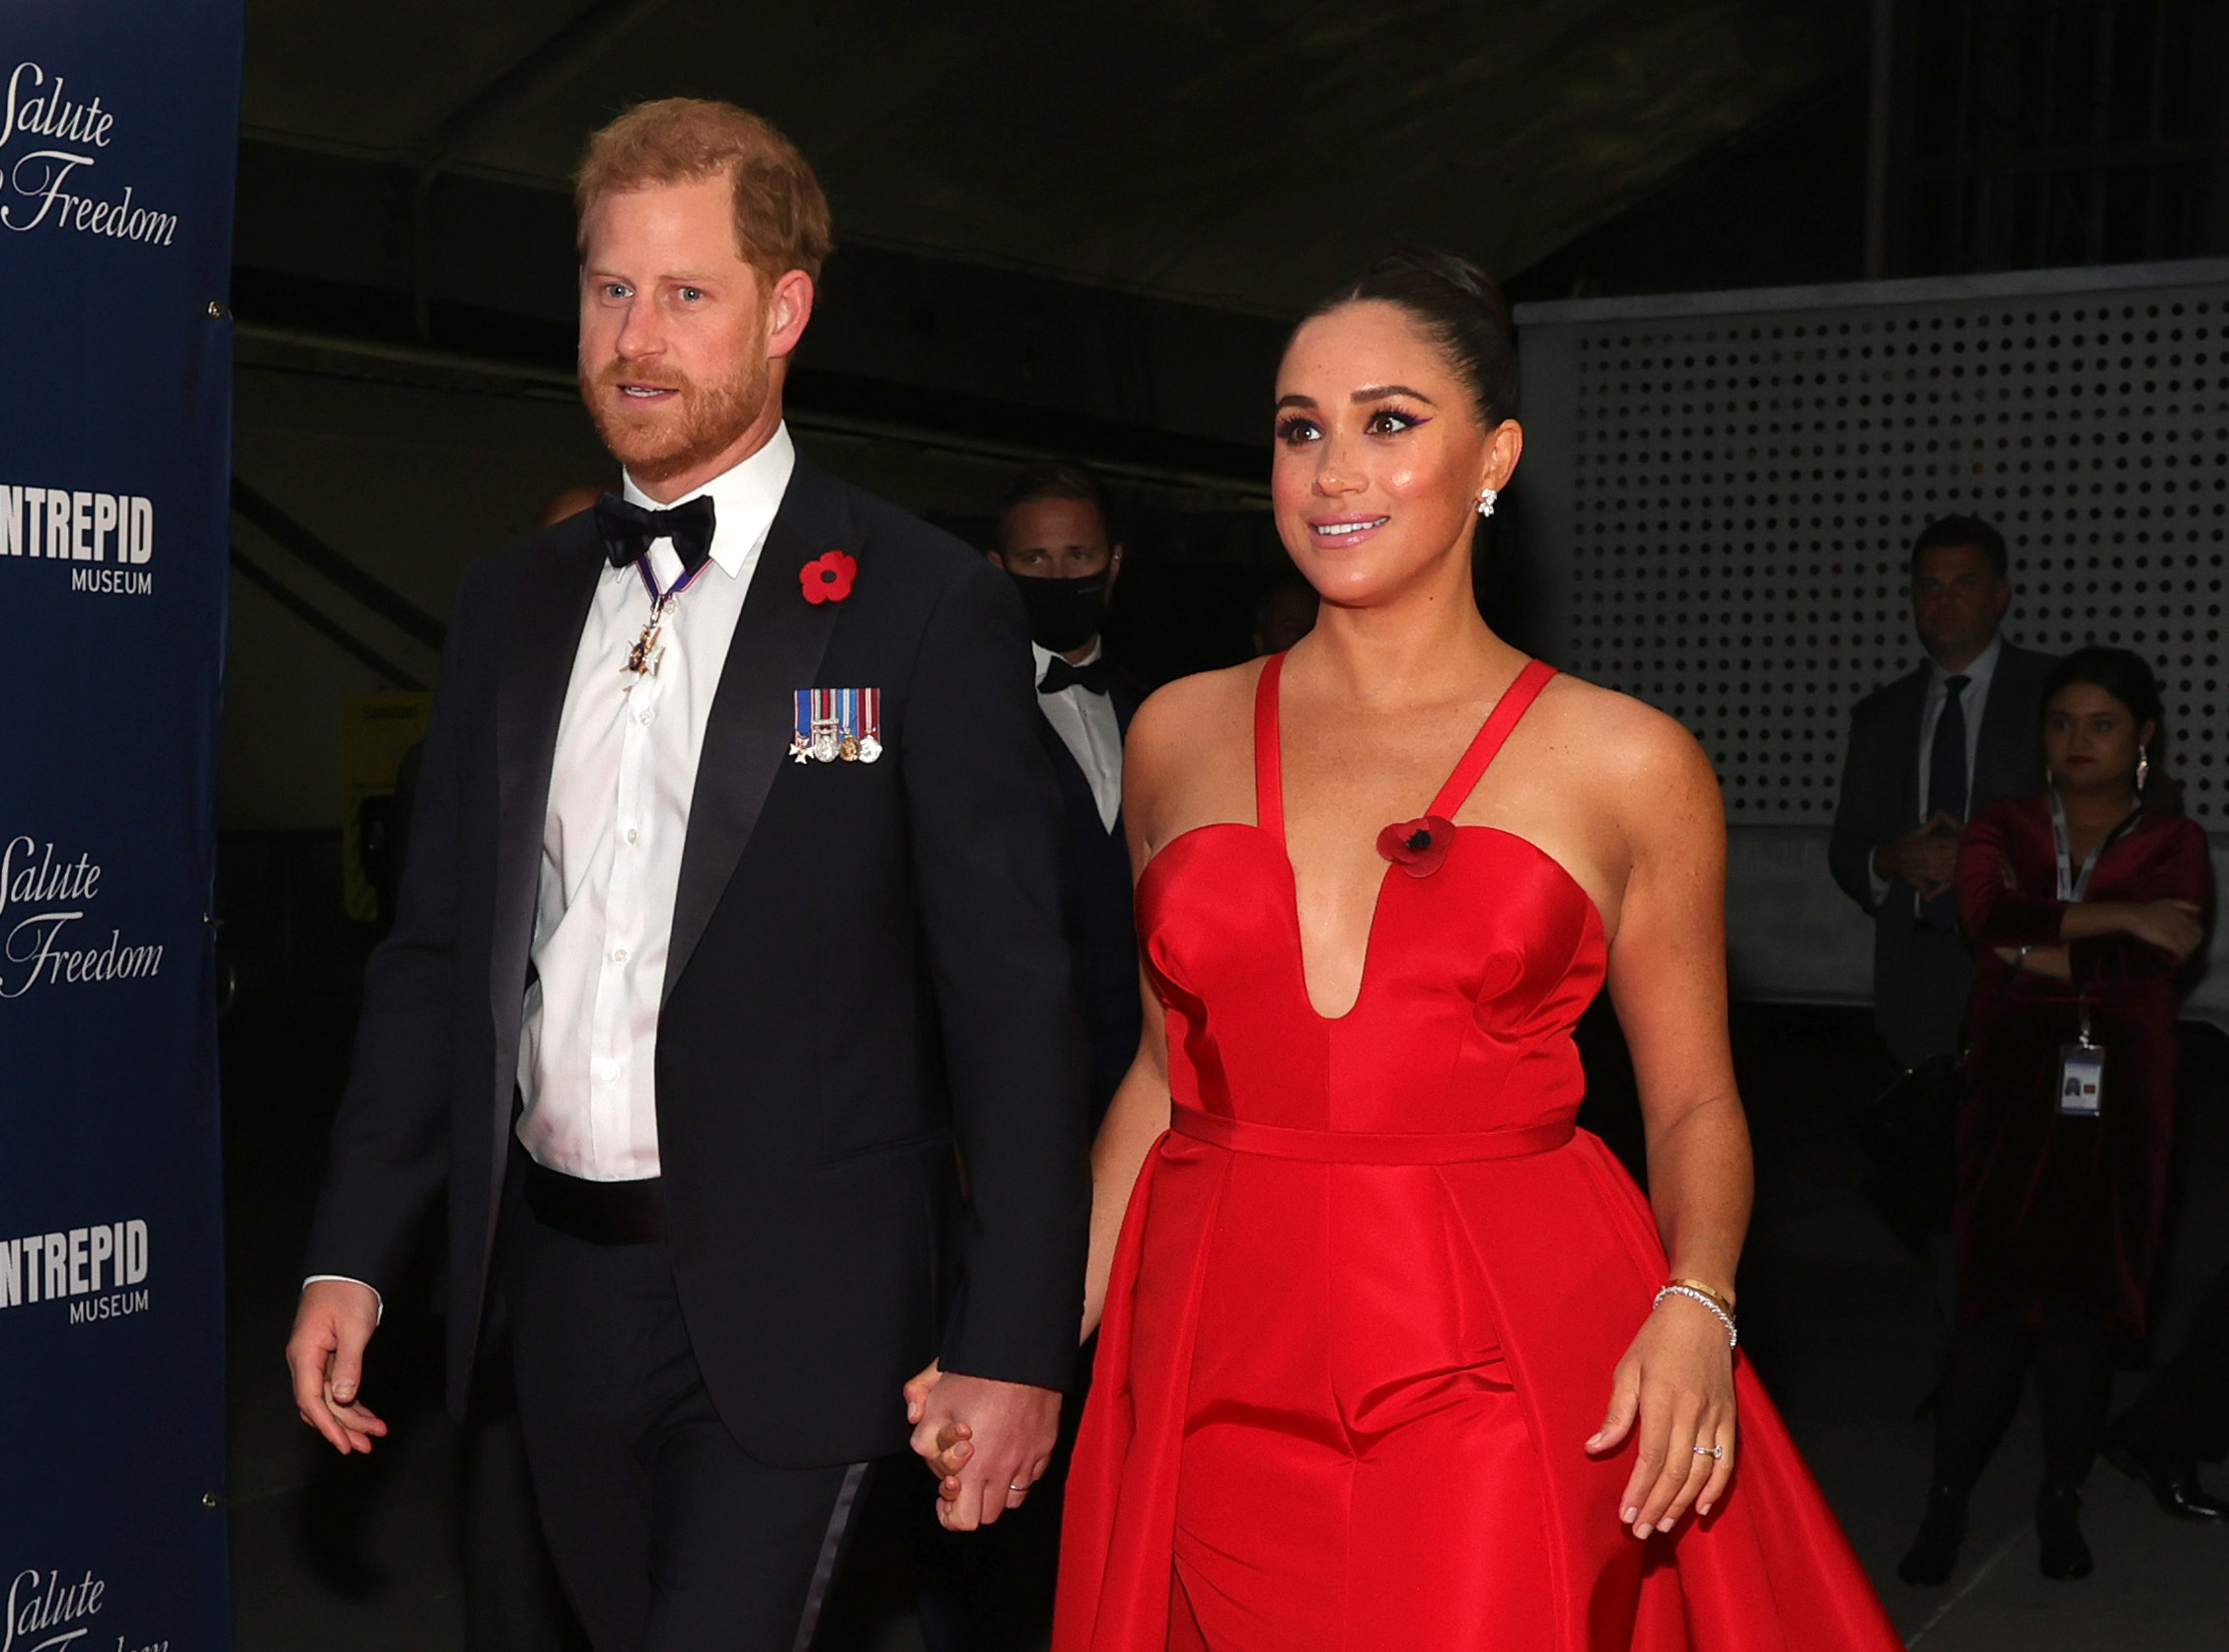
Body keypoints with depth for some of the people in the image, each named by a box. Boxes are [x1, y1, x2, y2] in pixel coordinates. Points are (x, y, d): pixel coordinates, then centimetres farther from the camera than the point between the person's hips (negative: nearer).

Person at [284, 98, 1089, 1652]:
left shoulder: (927, 606, -7)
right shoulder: (512, 603, 9)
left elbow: (1011, 999, -8)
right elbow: (436, 951, 12)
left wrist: (1014, 1344, -10)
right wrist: (351, 1254, 6)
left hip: (794, 1299, -5)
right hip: (558, 1277, 5)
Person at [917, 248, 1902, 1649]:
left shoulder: (1627, 765, -1)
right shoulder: (1182, 735, 8)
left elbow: (1694, 1100, 5)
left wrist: (1694, 1309, -13)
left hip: (1502, 1384, -2)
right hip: (1217, 1370, 3)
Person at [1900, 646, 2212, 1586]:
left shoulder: (2173, 845, 5)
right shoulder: (2001, 830, 10)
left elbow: (2157, 964, -11)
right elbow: (1990, 918, -11)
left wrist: (2041, 955, -8)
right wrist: (2117, 917, -14)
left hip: (2115, 1102, 0)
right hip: (2013, 1093, 0)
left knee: (2085, 1303, 2)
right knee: (1994, 1299, -5)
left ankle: (2061, 1505, 16)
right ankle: (1946, 1506, 2)